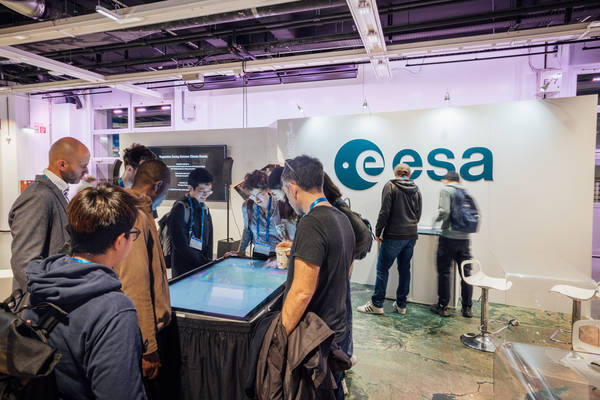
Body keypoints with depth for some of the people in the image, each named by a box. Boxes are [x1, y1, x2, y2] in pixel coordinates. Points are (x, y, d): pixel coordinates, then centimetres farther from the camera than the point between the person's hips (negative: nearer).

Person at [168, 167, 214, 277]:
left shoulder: (205, 208, 8)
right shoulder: (180, 208, -14)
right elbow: (180, 244, -18)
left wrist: (209, 262, 2)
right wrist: (204, 262, -16)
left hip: (203, 267, 6)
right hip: (184, 270, -6)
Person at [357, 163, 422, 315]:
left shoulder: (391, 186, -5)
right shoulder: (416, 190, 12)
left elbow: (385, 212, -11)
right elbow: (418, 215, 15)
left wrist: (378, 232, -4)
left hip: (394, 236, -6)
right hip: (411, 236, 6)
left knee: (382, 268, 1)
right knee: (405, 269, 11)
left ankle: (376, 304, 5)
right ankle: (401, 305, 18)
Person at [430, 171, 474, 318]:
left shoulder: (446, 190, -3)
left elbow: (444, 211, -16)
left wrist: (436, 220, 3)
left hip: (448, 237, -5)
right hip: (464, 238, 5)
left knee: (444, 272, 4)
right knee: (466, 273, 10)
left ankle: (443, 306, 12)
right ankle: (467, 308, 16)